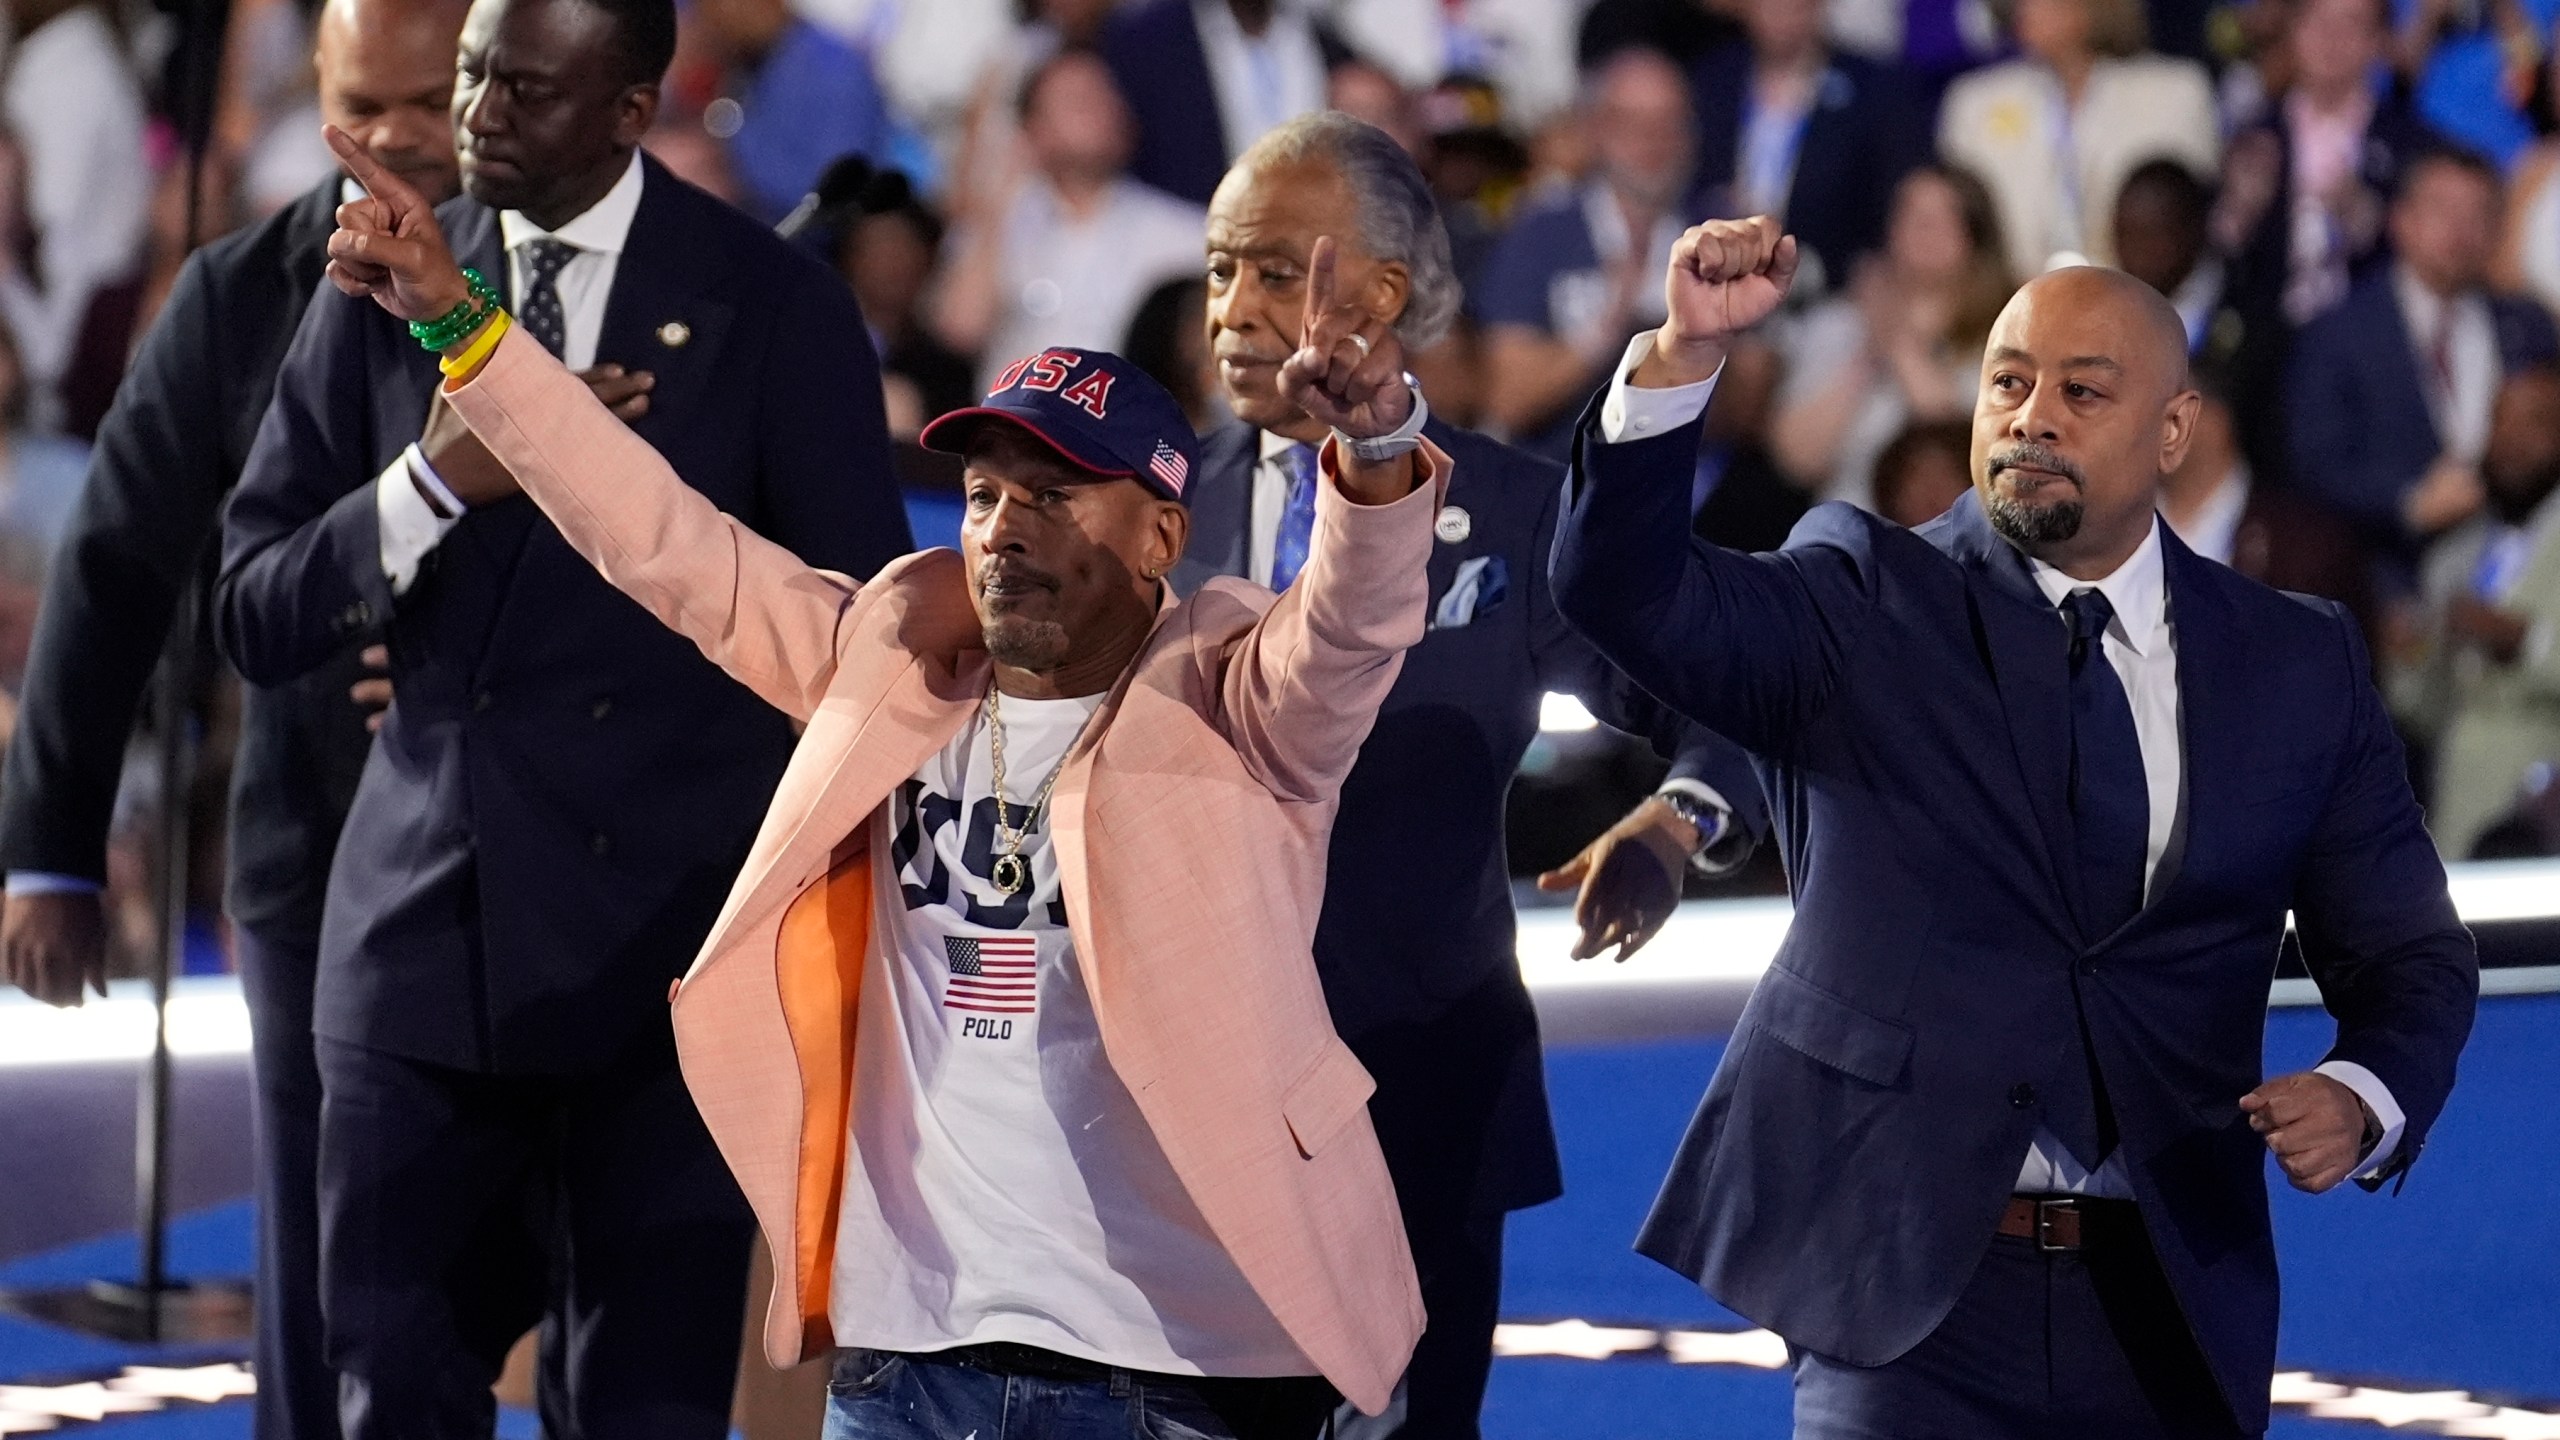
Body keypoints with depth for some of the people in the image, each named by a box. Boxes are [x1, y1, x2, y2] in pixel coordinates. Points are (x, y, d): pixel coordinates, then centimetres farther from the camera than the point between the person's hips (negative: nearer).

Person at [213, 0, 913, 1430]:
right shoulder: (384, 290, 6)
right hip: (424, 929, 3)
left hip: (666, 936, -3)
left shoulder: (773, 306, -1)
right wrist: (436, 484, -13)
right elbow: (258, 616, 4)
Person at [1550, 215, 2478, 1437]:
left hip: (2162, 1312, 2)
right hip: (1905, 1285, -2)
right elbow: (1625, 589, -14)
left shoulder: (2295, 665, 8)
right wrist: (1686, 352, -27)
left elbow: (2410, 956, 11)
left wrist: (2361, 1098, -11)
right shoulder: (1867, 608, 2)